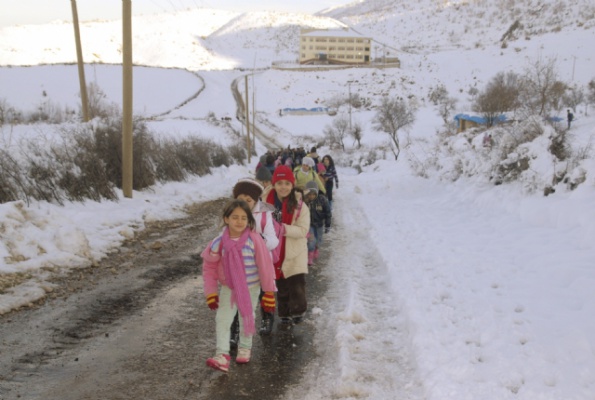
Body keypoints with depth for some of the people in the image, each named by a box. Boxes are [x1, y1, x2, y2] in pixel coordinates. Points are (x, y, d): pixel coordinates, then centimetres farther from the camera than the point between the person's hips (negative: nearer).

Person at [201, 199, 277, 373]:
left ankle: (245, 348, 38)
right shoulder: (219, 243, -16)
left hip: (251, 288, -1)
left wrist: (269, 293, -9)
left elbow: (265, 266, -14)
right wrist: (211, 293, -3)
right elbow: (209, 268, -3)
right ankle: (222, 356, -9)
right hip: (228, 288, 1)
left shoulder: (254, 240, -22)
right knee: (222, 319, -9)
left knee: (247, 318, 15)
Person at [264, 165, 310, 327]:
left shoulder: (299, 205, -12)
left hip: (295, 253, -2)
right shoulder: (267, 202, -6)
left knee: (297, 285, -8)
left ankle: (298, 310, 17)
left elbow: (303, 230, -15)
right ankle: (285, 315, 31)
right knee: (281, 287, 14)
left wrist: (284, 228, -28)